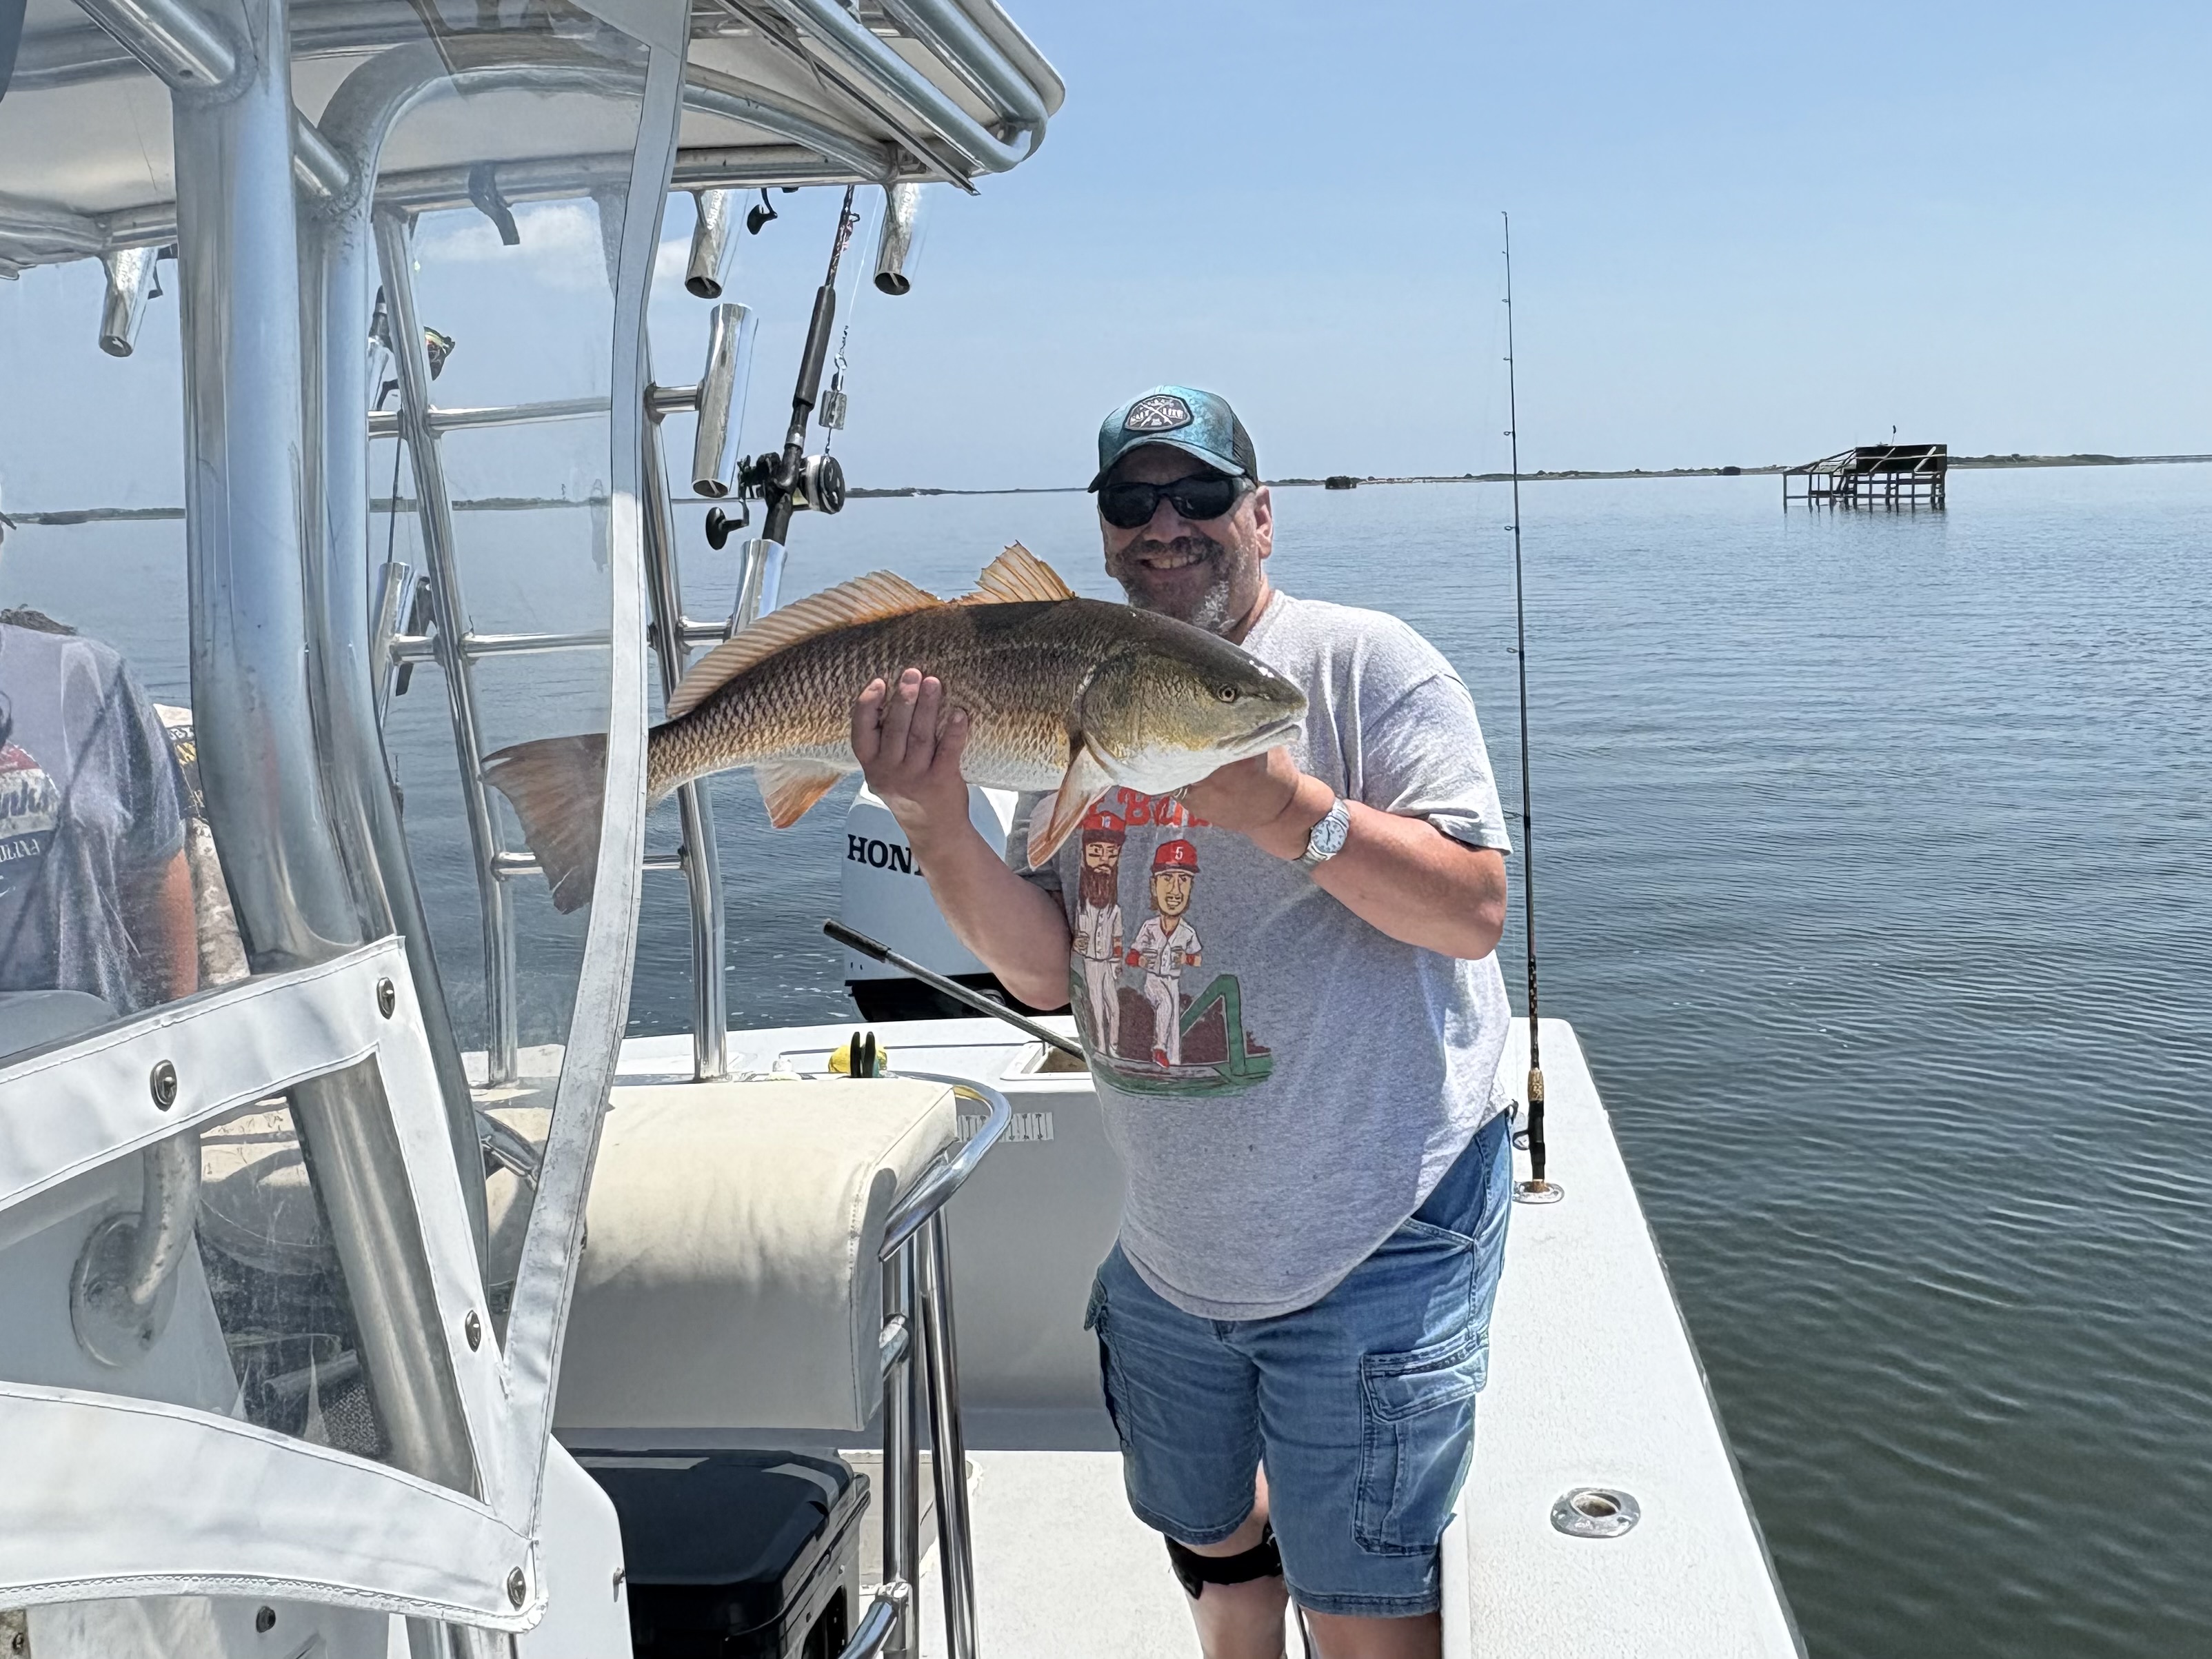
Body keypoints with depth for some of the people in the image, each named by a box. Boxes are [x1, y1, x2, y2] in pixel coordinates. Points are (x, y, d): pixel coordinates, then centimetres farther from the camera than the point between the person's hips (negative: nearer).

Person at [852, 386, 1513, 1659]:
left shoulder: (1361, 661, -10)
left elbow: (1477, 911, -18)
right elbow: (1046, 971, 1)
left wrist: (1290, 809, -30)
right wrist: (939, 826, -15)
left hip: (1374, 1246, -5)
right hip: (1175, 1253, 6)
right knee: (1210, 1539, 24)